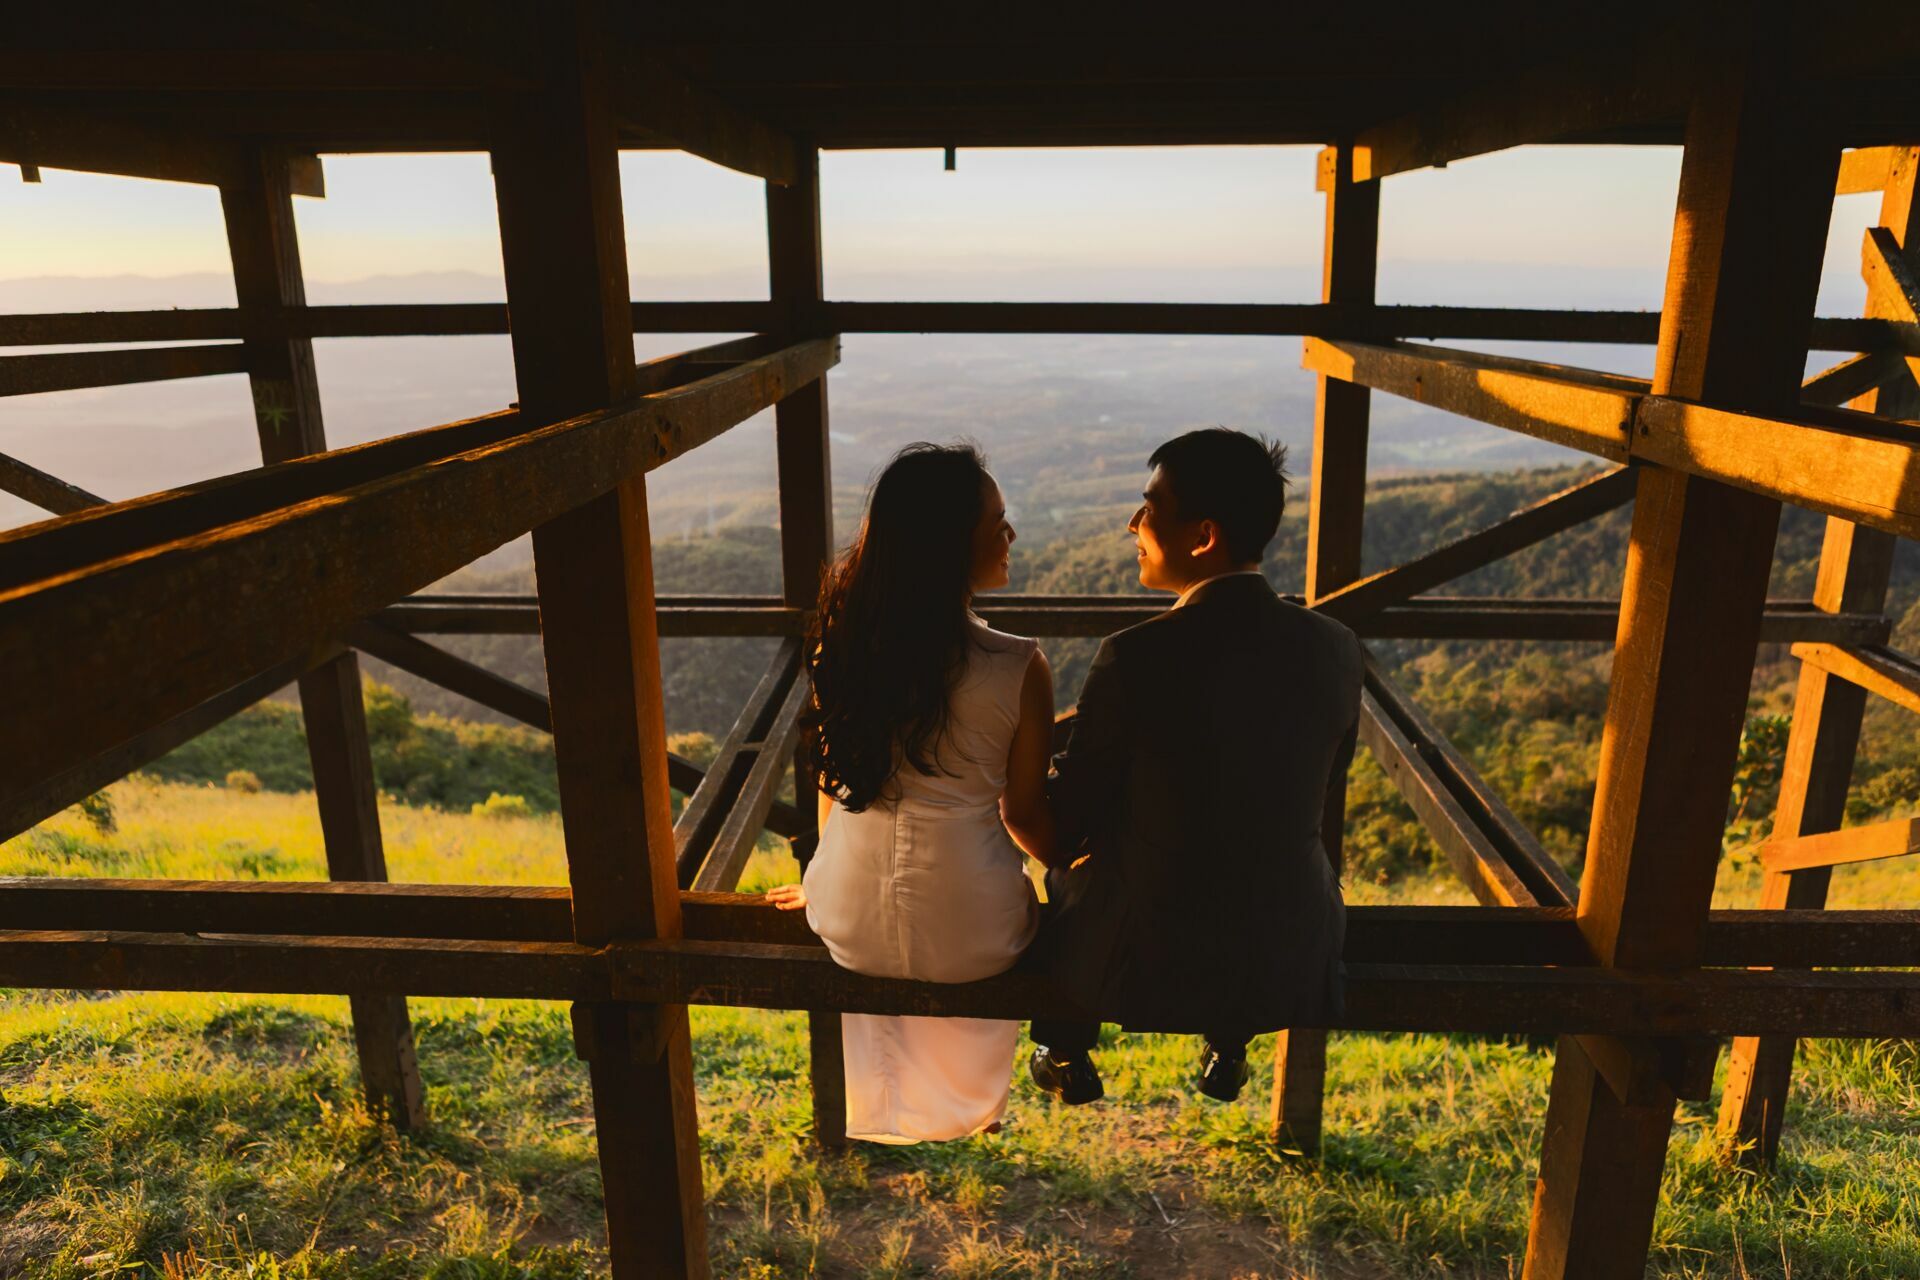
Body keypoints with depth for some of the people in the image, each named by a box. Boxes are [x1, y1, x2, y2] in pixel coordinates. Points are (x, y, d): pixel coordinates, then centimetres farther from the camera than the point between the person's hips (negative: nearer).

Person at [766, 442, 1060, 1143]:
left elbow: (832, 778, 4)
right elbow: (1025, 816, -8)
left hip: (848, 927, 4)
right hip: (968, 939, -3)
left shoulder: (838, 641, -8)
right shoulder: (1018, 670, -20)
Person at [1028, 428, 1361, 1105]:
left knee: (1066, 874, 30)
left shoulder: (1134, 658, -25)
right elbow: (1323, 796, 5)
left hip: (1141, 962, -3)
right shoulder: (1337, 647, -11)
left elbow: (1065, 829, -14)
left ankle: (1067, 1060, 48)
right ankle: (1227, 1051, 47)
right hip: (1291, 960, 4)